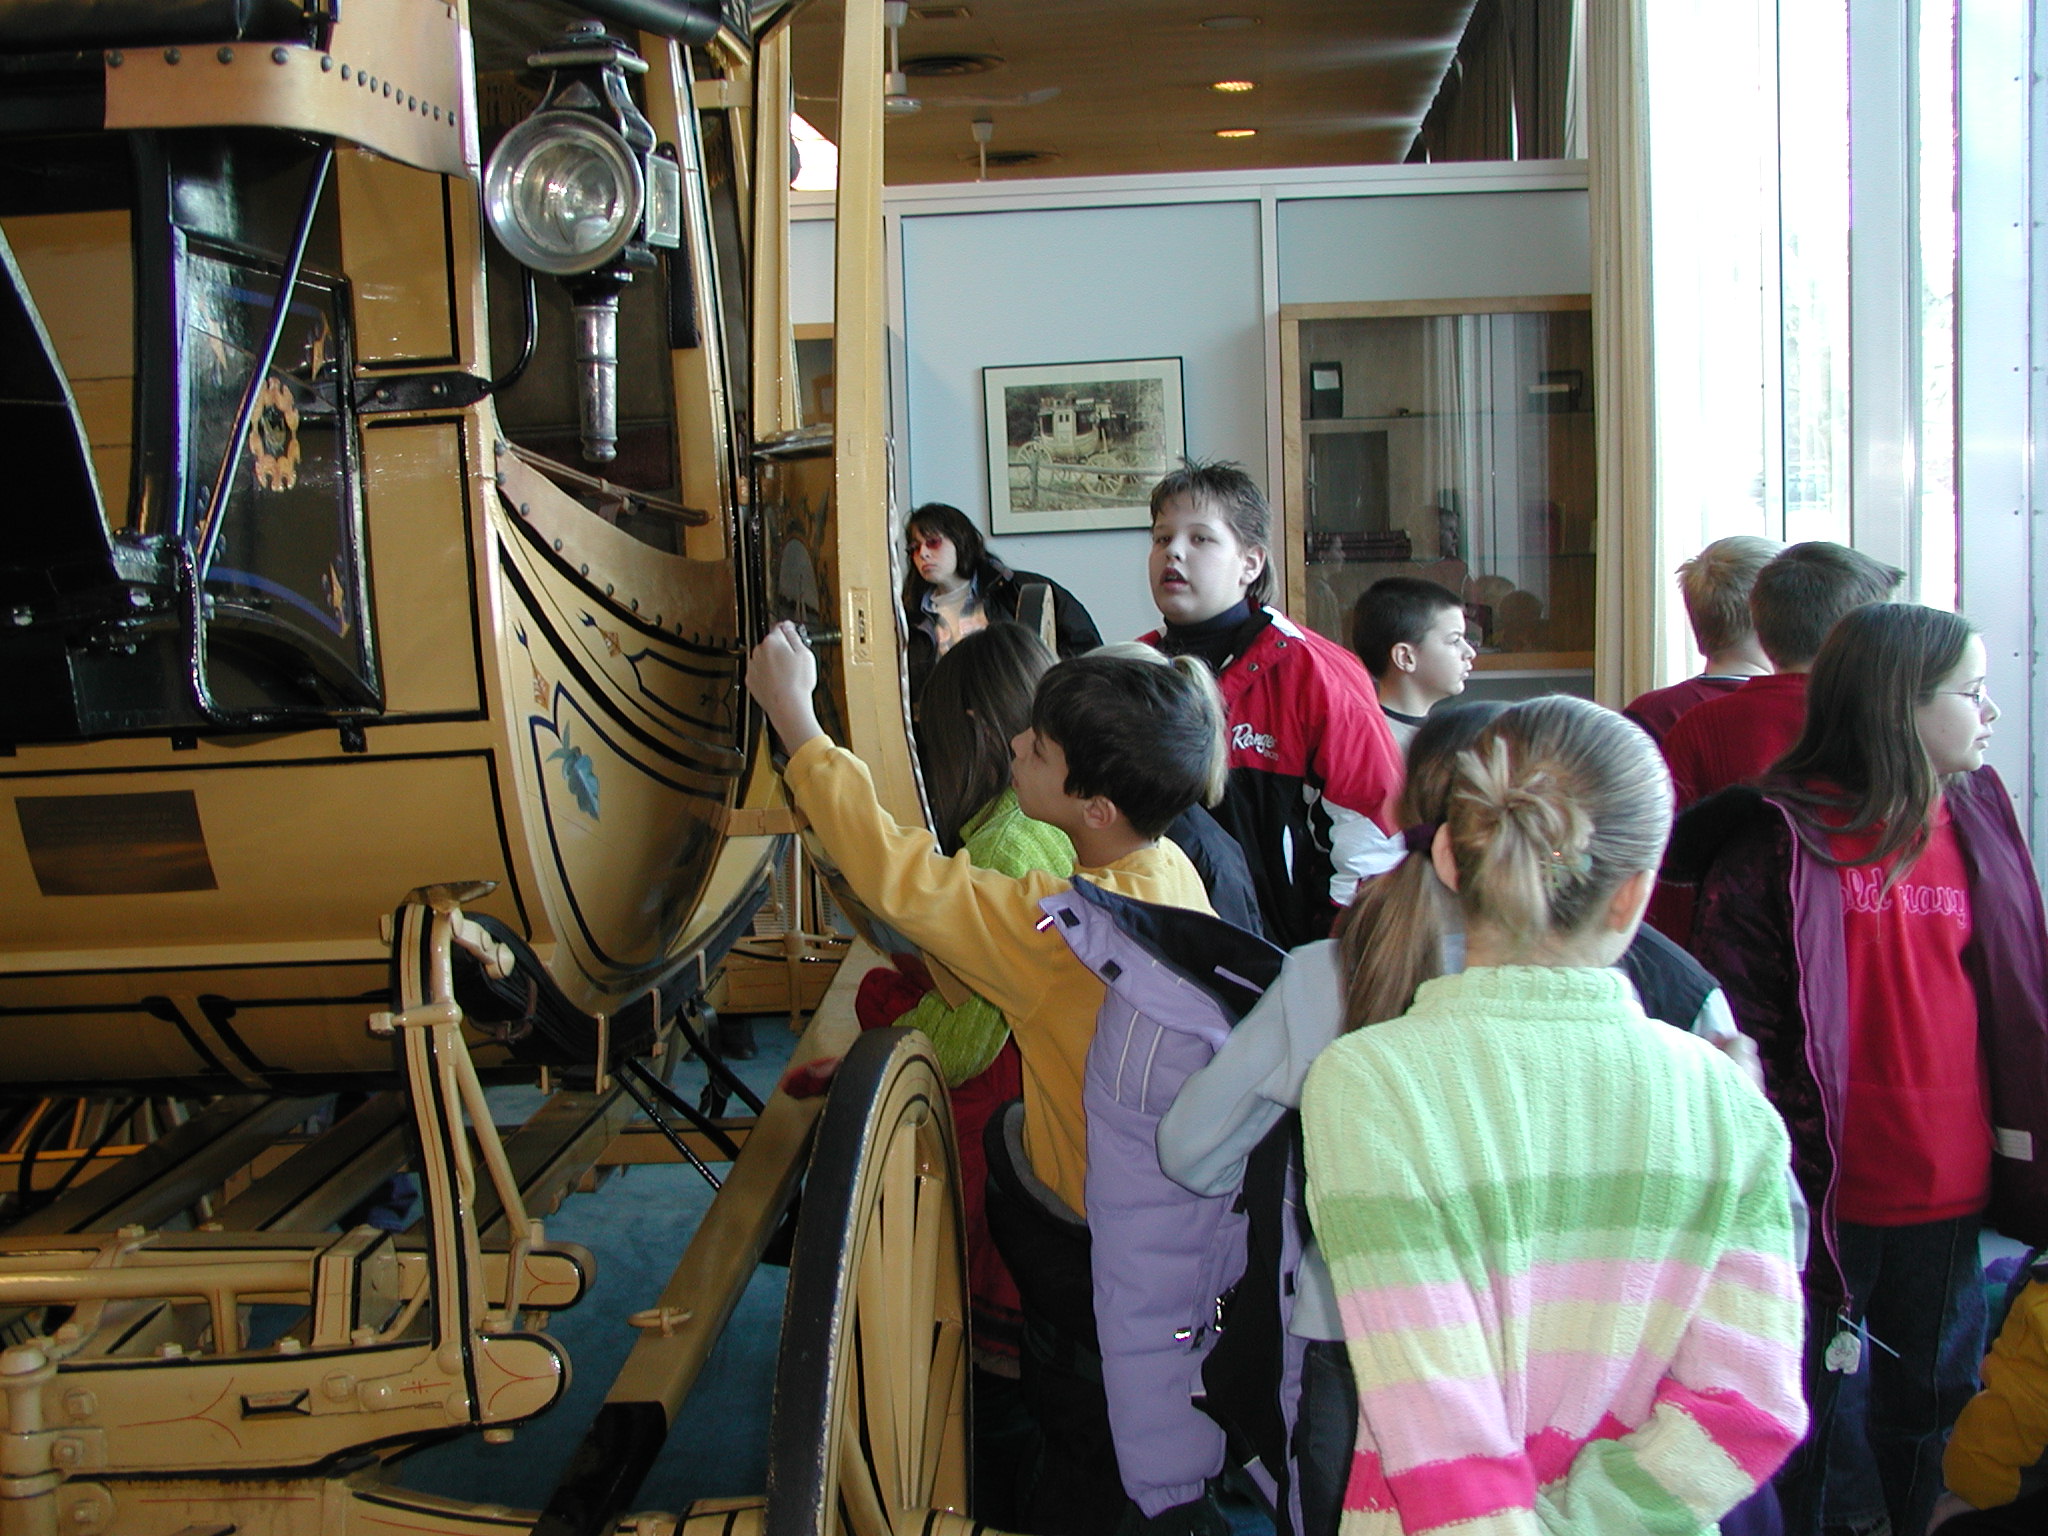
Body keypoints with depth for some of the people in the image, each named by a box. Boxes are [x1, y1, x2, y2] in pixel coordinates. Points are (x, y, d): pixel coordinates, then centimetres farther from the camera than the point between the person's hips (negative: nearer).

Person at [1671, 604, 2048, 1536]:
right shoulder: (1778, 840, -10)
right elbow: (1734, 1028, -11)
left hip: (1948, 1191, 5)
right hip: (1820, 1192, -5)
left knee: (1936, 1408, 17)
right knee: (1801, 1415, 9)